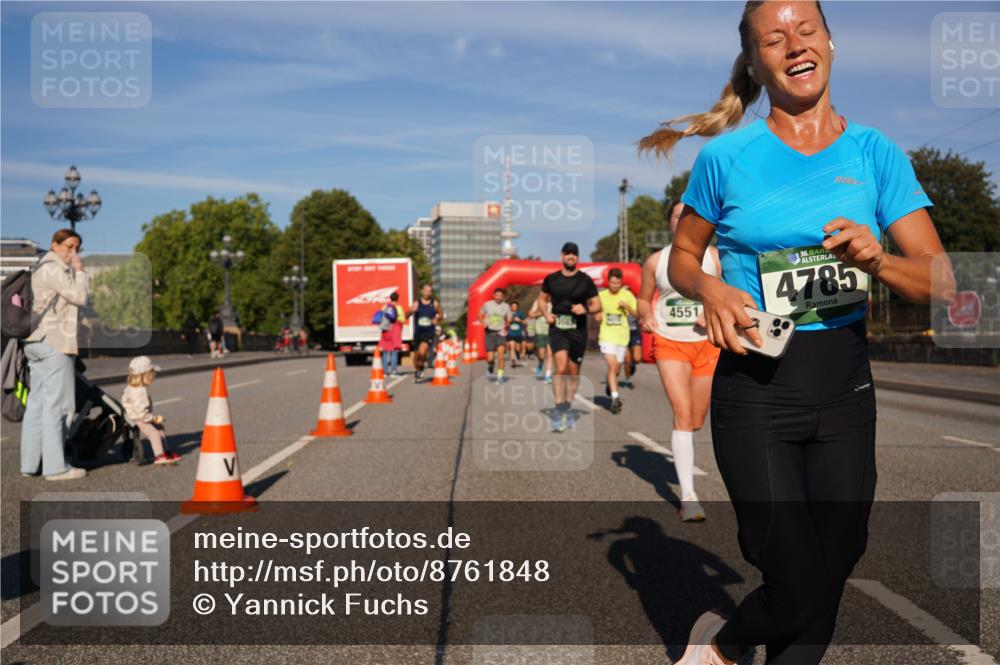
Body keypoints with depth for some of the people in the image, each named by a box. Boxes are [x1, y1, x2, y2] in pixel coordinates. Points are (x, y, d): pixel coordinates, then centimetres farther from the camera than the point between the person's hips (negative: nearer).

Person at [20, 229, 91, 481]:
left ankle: (30, 463, 13)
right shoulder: (52, 268, -10)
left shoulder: (56, 268, 22)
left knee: (37, 403, 10)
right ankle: (55, 466, -10)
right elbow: (80, 297, -14)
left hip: (40, 344, 11)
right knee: (58, 404, -10)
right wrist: (79, 270, -7)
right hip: (53, 343, -11)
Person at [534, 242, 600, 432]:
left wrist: (585, 309, -15)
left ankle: (567, 409, 27)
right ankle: (558, 411, -14)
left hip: (578, 330, 1)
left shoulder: (585, 280, 3)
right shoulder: (551, 279, 6)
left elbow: (597, 305, 6)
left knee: (574, 372, 9)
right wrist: (546, 313, -1)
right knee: (561, 367, -19)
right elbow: (542, 299, 19)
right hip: (557, 328, -1)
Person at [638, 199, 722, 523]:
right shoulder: (655, 261, 3)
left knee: (696, 421, 10)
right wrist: (646, 318, -6)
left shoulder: (714, 256, 1)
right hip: (669, 343, -1)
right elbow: (644, 299, 15)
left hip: (707, 344, 1)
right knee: (682, 415, -16)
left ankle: (680, 454, 46)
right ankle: (688, 496, -14)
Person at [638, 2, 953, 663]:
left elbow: (944, 283, -2)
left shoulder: (875, 153, 1)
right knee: (801, 593, -6)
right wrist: (712, 291, -12)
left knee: (834, 567, 13)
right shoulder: (727, 156, -3)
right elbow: (682, 258, 9)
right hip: (756, 388, -3)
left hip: (846, 385, 4)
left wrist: (878, 261, -22)